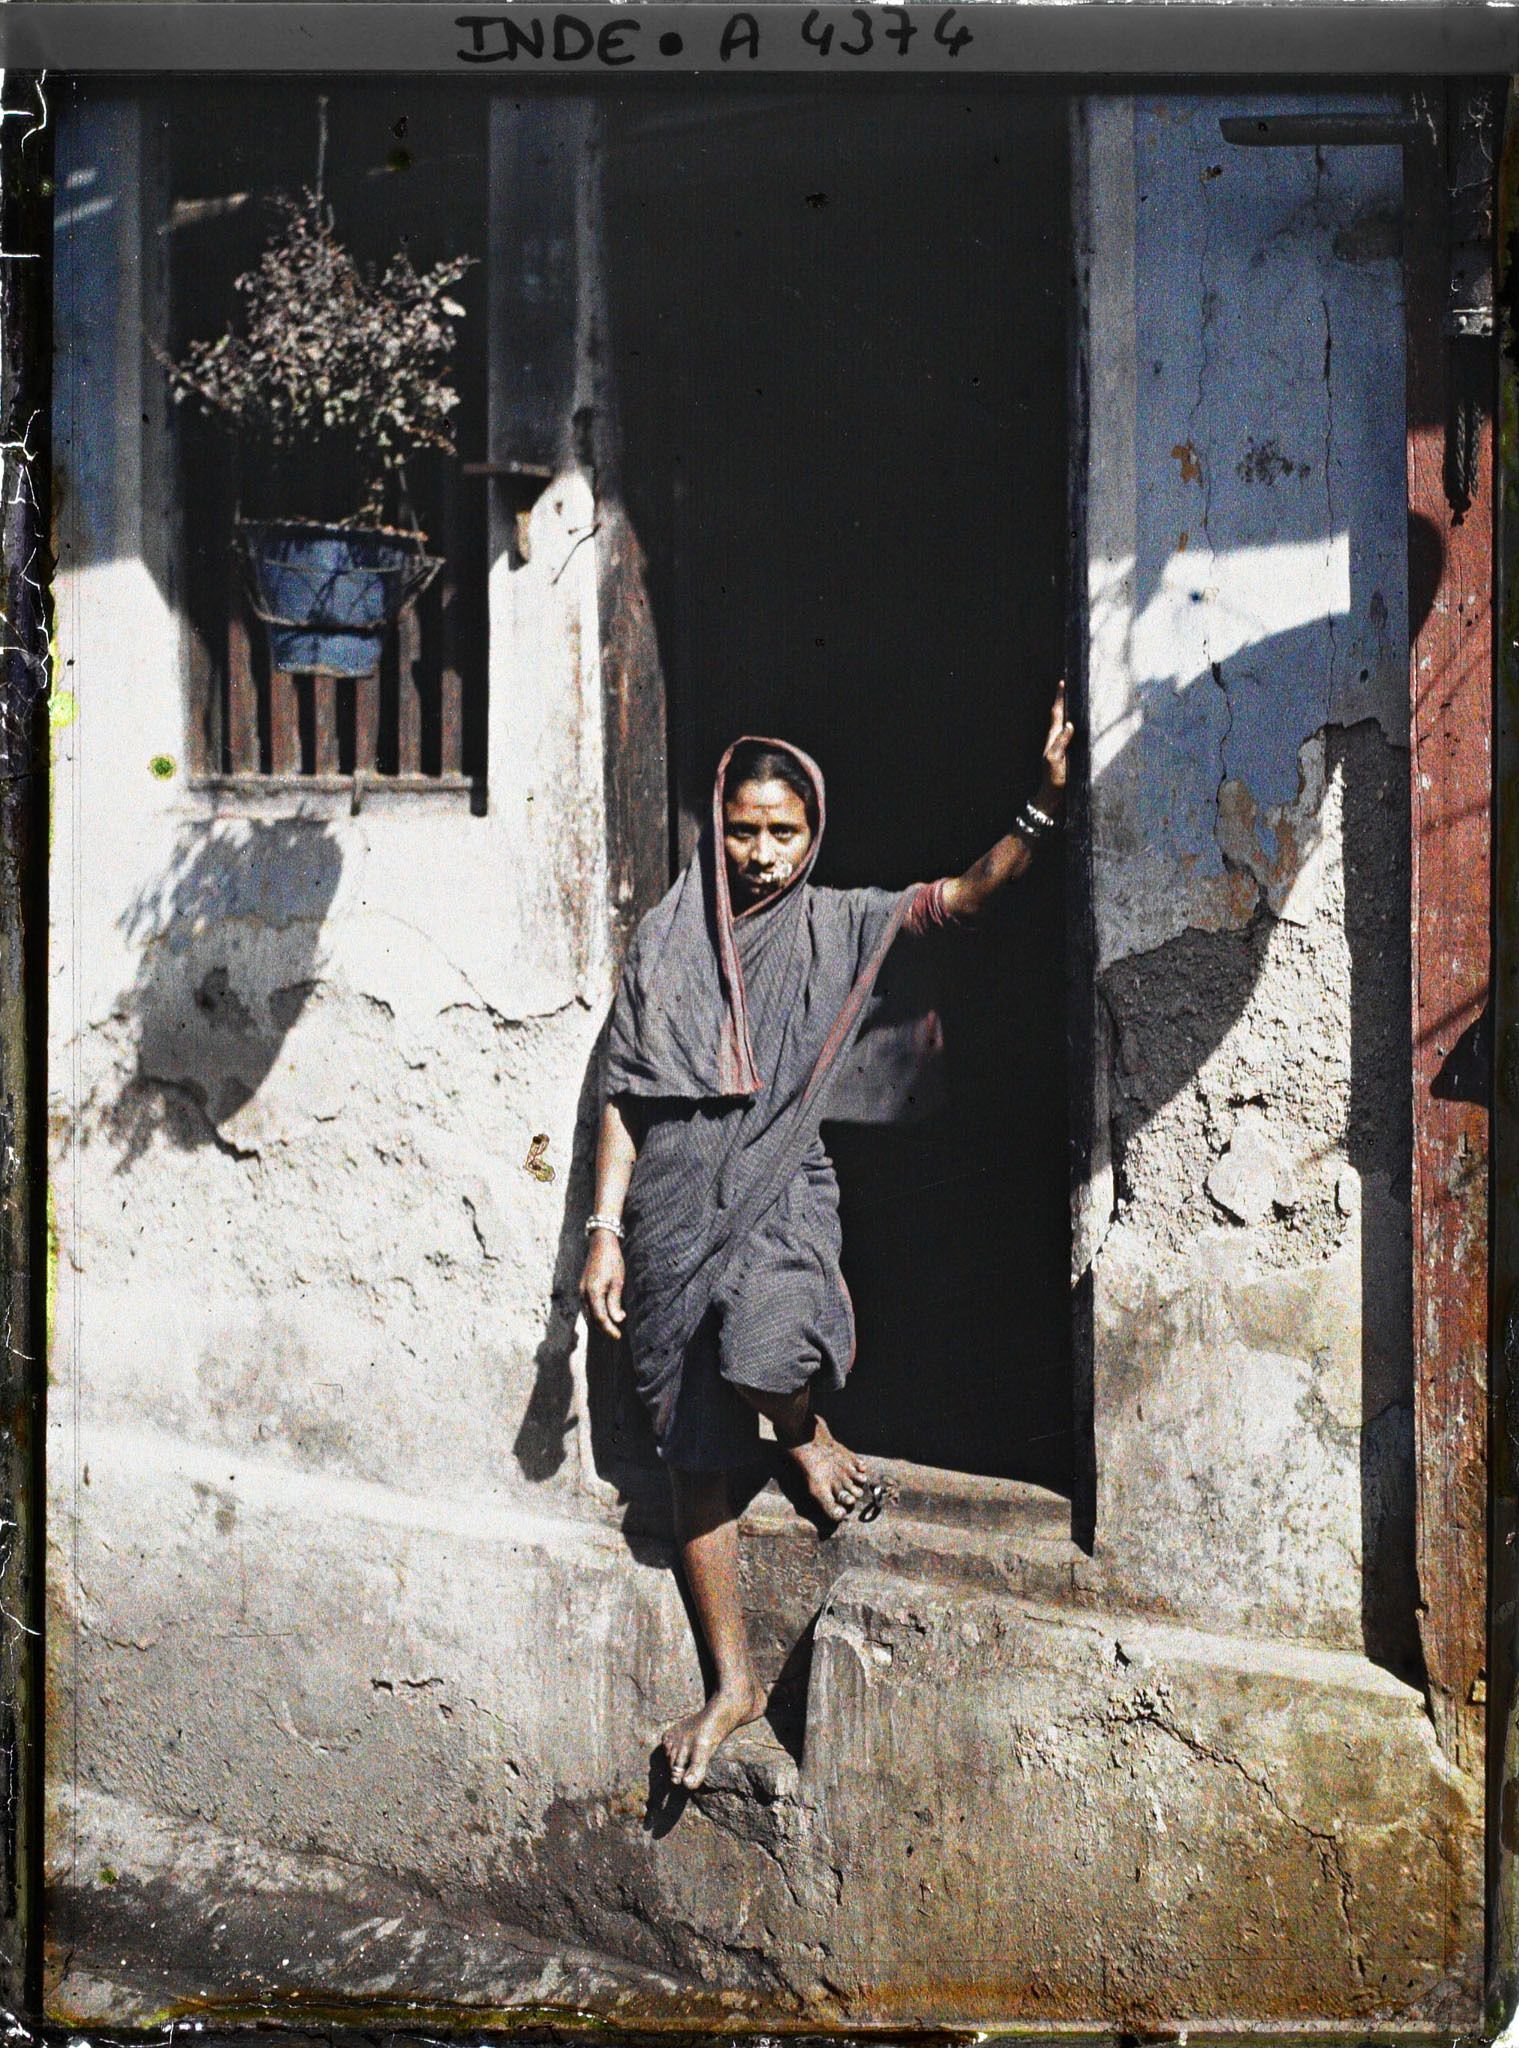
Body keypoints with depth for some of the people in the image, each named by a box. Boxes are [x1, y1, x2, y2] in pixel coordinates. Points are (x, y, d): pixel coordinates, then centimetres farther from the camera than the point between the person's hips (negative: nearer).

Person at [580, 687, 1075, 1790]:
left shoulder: (837, 925, 4)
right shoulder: (668, 938, 4)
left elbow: (969, 893, -5)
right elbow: (625, 1097, 5)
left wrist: (1045, 805, -19)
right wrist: (605, 1230, 0)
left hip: (783, 1191, -1)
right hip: (677, 1204, 2)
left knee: (764, 1347, -32)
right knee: (697, 1452, 5)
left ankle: (806, 1428, 7)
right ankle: (735, 1681, 19)